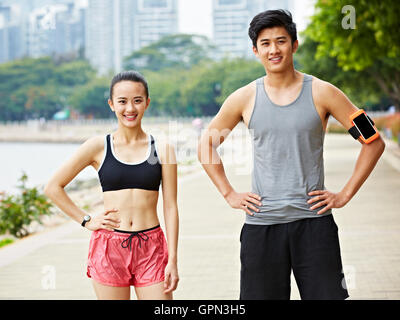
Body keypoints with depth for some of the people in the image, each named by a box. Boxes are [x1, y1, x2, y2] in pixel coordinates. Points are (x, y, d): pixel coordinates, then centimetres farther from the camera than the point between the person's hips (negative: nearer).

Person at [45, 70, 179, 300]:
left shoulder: (162, 149, 3)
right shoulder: (98, 147, 2)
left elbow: (171, 207, 2)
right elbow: (53, 187, 8)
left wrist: (173, 261, -2)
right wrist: (87, 221, 2)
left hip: (151, 249, 0)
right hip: (109, 247, 0)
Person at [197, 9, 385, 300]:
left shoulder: (322, 93, 0)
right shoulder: (244, 98, 4)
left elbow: (374, 143, 3)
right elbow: (207, 145, 17)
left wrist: (345, 195, -1)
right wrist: (229, 194, 8)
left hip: (313, 221, -1)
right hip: (261, 225, 1)